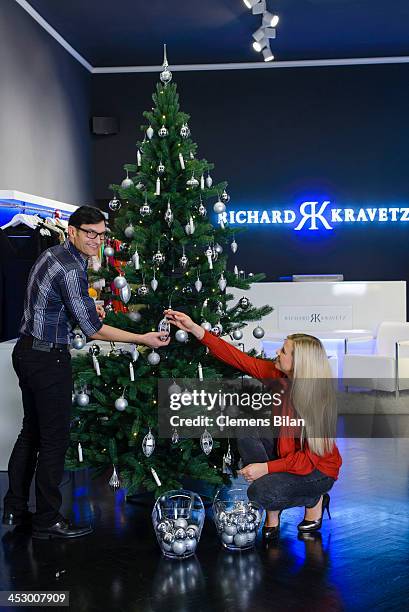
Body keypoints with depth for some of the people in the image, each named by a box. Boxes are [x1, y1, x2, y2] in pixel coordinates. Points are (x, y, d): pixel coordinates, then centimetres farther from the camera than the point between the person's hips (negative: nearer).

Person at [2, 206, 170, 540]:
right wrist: (143, 339, -13)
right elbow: (93, 330, -20)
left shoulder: (53, 253, 8)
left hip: (27, 350, 10)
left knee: (31, 431, 17)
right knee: (55, 438, 0)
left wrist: (87, 307, 10)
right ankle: (47, 521, 11)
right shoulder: (70, 270, -22)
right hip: (49, 359, -10)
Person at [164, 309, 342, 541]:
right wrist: (195, 329, -14)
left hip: (319, 470, -7)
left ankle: (315, 500, 3)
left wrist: (266, 467, -27)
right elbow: (238, 358, -10)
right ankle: (273, 513, -6)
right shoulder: (277, 375, -11)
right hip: (285, 454, 7)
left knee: (261, 491, -29)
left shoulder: (318, 399, -28)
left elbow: (311, 457, -24)